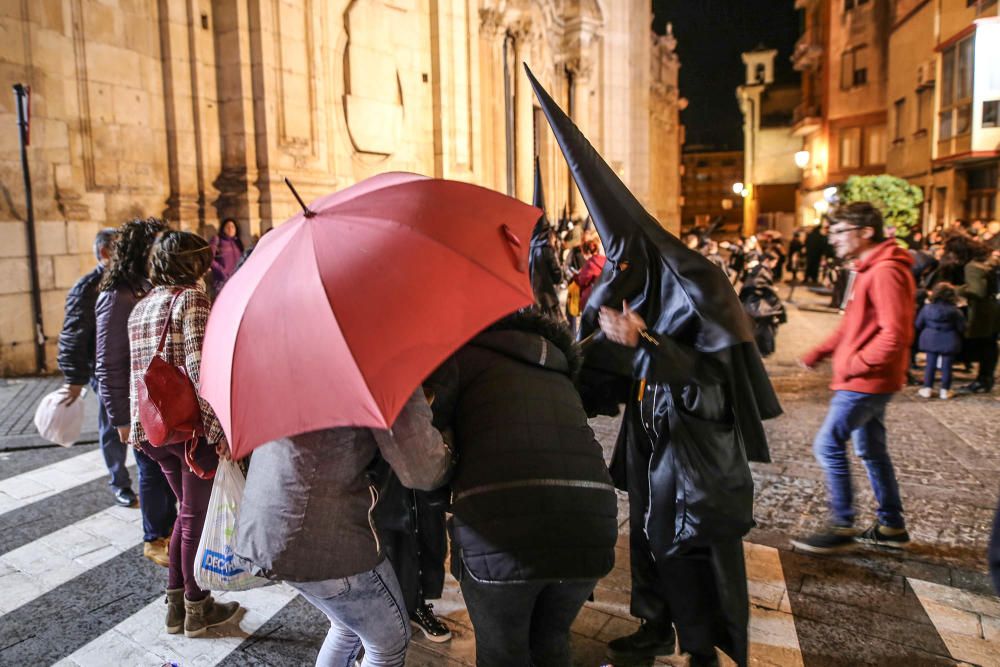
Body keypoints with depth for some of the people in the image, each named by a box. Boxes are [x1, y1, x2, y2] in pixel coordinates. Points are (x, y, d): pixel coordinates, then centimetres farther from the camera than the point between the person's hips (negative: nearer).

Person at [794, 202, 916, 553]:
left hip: (867, 381, -10)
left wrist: (855, 364, -18)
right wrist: (820, 352, 10)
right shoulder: (868, 270, 14)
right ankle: (892, 526, 28)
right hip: (866, 380, 10)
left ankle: (842, 529, 4)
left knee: (829, 445, -7)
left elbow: (894, 334, -26)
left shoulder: (885, 273, -19)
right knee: (871, 449, 16)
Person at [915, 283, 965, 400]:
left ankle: (927, 388, 9)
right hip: (949, 341, -2)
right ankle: (945, 390, 11)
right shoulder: (955, 311, -11)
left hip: (930, 340, 2)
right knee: (946, 366, 6)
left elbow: (918, 325, 3)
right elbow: (961, 328, -6)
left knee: (930, 365, 9)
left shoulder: (927, 308, -5)